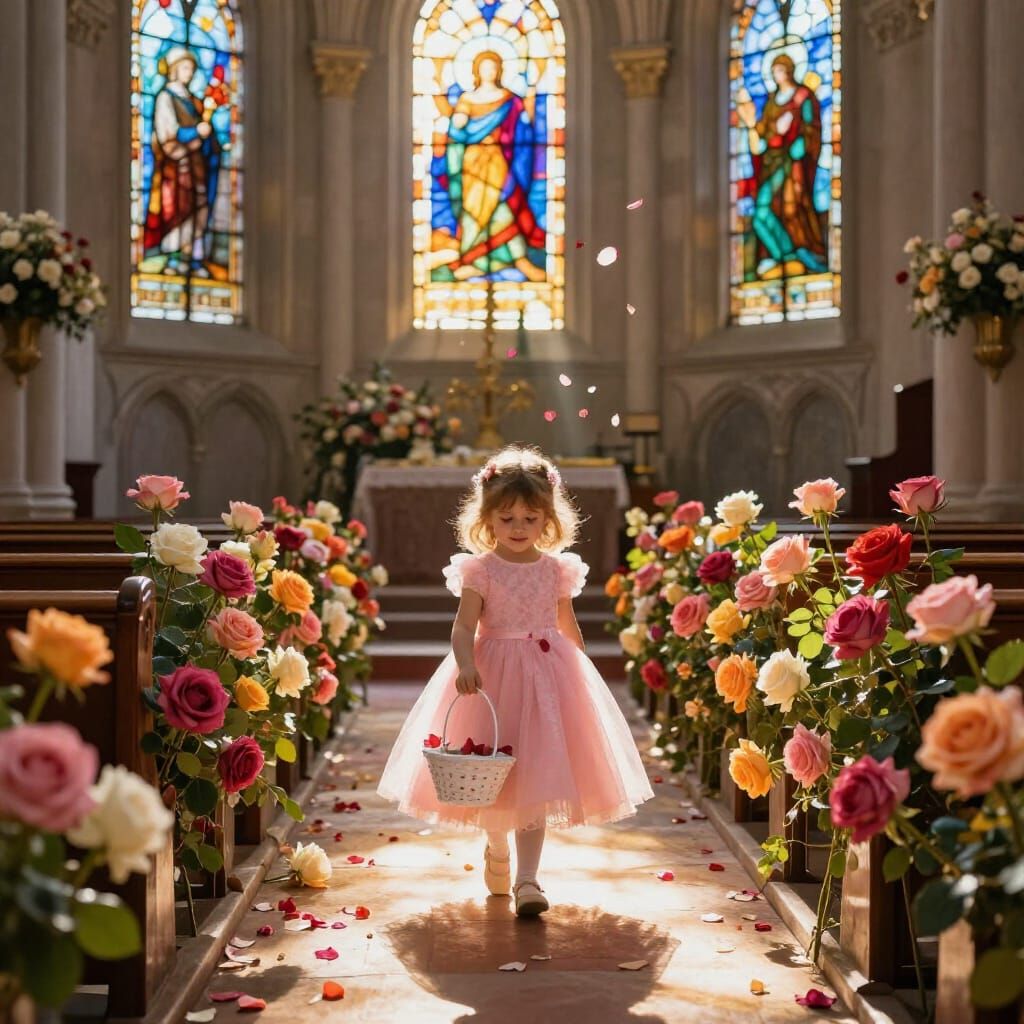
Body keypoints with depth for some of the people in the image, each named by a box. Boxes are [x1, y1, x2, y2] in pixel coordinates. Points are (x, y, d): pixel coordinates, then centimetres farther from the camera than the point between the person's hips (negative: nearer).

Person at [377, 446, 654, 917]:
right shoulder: (479, 570, -4)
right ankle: (497, 851, 37)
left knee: (535, 775, -7)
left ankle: (526, 878, -8)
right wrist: (465, 664, -31)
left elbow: (569, 630, 14)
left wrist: (581, 679, 15)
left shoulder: (558, 569, 5)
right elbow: (464, 626, -14)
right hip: (493, 675, -1)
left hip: (548, 675, 1)